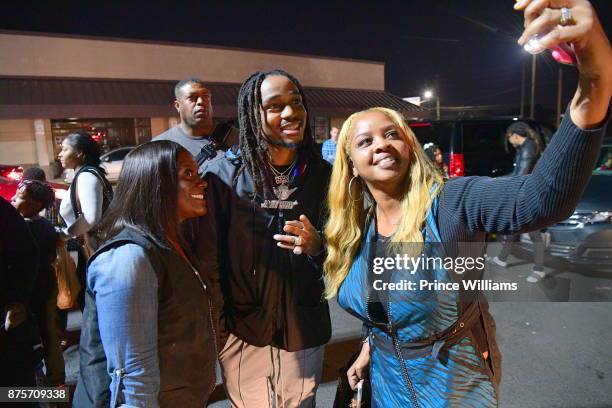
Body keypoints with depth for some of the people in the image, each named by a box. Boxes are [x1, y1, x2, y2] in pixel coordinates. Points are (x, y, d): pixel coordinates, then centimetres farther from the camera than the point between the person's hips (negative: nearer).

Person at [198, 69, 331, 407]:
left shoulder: (322, 175, -4)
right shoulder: (224, 174, -13)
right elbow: (207, 257, -9)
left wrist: (316, 246, -19)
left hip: (304, 333, 2)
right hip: (242, 333, -2)